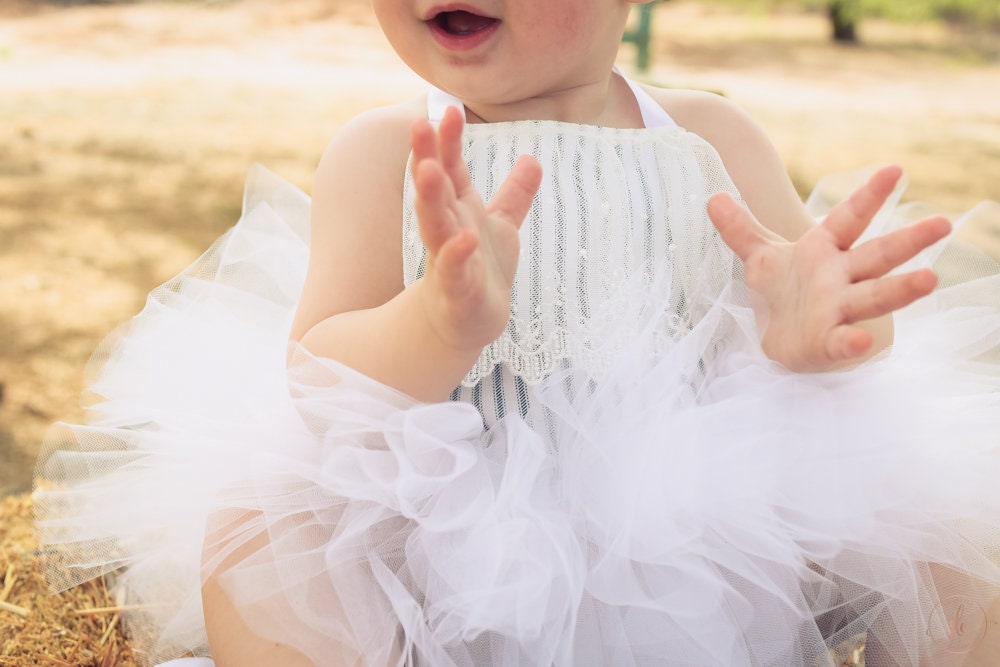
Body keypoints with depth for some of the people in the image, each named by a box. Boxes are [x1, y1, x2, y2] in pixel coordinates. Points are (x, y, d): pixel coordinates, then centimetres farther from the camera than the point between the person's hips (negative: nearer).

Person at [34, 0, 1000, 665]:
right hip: (448, 563, -1)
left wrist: (805, 334, -28)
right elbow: (314, 375, -14)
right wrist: (443, 324, -37)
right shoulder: (386, 156, -5)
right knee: (253, 522, -22)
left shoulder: (707, 142, -2)